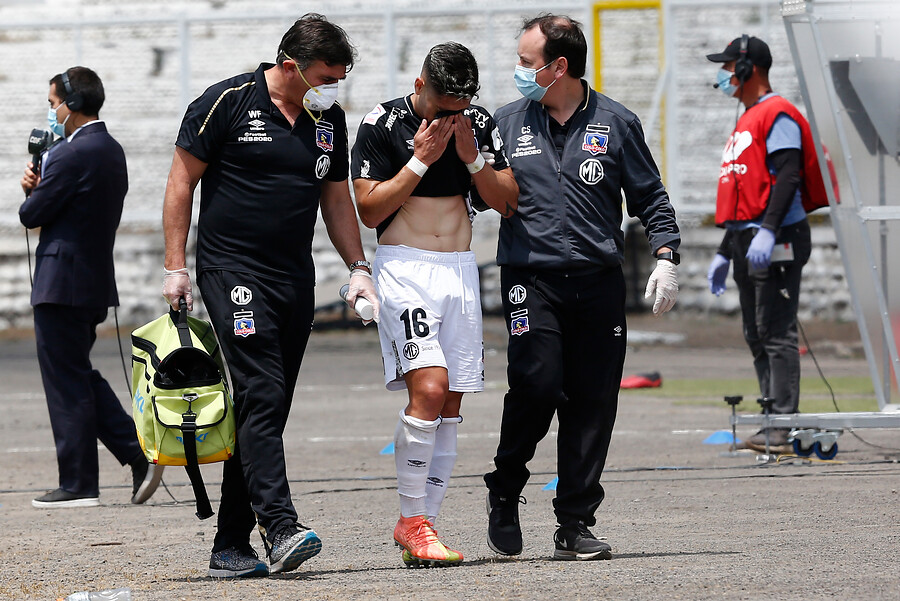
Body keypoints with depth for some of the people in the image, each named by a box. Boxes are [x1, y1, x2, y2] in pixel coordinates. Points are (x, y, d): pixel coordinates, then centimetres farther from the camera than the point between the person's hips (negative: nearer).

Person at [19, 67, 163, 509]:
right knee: (80, 377, 17)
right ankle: (139, 452, 8)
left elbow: (32, 215, -15)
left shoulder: (72, 155, -18)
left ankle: (78, 485, 2)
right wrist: (40, 187, 1)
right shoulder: (111, 150, 12)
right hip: (95, 280, 9)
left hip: (61, 284, -9)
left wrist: (33, 191, 7)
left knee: (67, 384, -2)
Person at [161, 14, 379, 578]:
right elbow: (182, 182, -3)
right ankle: (281, 529, -26)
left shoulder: (330, 119, 10)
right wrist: (176, 266, -7)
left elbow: (337, 198, 20)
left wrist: (358, 267, 8)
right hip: (233, 272, -6)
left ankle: (232, 545, 9)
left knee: (266, 411, 5)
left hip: (296, 278, 6)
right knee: (261, 396, -18)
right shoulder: (227, 103, -7)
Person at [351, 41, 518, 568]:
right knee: (429, 389, -20)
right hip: (405, 266, -5)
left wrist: (472, 157, -7)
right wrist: (422, 159, -13)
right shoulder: (384, 124, -5)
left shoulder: (479, 124, 7)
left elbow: (508, 203, 8)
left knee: (450, 405, 2)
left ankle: (421, 525, 7)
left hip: (461, 268, 5)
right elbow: (369, 210, -8)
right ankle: (413, 519, -11)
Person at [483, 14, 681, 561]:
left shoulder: (615, 123, 7)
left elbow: (650, 197, 10)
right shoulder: (507, 124, 9)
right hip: (531, 279, -1)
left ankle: (575, 525, 6)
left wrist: (666, 256, -1)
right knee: (537, 386, -16)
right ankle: (504, 494, 7)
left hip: (599, 283, 1)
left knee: (593, 401, -1)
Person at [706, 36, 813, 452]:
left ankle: (784, 426, -15)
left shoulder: (777, 115, -8)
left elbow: (787, 177, -20)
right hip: (745, 243, 10)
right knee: (757, 337, 9)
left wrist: (768, 233, -30)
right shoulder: (746, 121, 23)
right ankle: (772, 425, 11)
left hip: (776, 241, -10)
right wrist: (724, 252, 27)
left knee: (776, 333, -12)